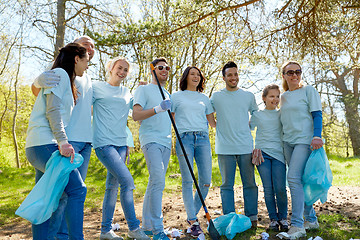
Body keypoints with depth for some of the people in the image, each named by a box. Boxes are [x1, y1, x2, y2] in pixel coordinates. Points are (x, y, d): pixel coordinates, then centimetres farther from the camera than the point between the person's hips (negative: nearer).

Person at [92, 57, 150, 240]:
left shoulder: (127, 93, 18)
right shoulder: (97, 87, 2)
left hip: (121, 143, 6)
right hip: (104, 142, -6)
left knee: (113, 185, 9)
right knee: (127, 180, -16)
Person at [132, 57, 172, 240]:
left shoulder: (167, 94, 24)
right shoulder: (144, 89, 3)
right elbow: (136, 115, -9)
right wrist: (158, 108, -21)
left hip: (166, 142, 7)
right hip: (151, 140, -7)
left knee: (156, 183, 8)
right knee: (158, 180, -18)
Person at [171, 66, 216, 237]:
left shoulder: (204, 98, 22)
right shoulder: (176, 96, 15)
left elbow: (212, 122, 23)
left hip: (202, 139, 3)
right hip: (184, 138, -3)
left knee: (206, 181, -3)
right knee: (187, 181, -8)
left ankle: (193, 215, 17)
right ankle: (193, 222, -1)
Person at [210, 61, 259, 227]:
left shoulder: (248, 96, 11)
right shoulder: (216, 97, 7)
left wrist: (247, 127, 10)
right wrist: (219, 126, 6)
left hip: (246, 147, 1)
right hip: (224, 148, -1)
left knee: (249, 184, 6)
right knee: (227, 185, 4)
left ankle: (252, 217, 18)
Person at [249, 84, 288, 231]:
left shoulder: (282, 115, 11)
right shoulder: (257, 115, 9)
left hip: (278, 153, 0)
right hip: (262, 153, 0)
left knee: (280, 188, -7)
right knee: (268, 189, 0)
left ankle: (283, 218, 11)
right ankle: (273, 219, 13)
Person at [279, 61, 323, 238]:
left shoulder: (309, 91, 1)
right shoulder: (284, 96, 17)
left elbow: (317, 115, -5)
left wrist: (317, 136, -19)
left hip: (304, 140, -6)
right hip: (288, 142, 6)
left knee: (293, 178, -18)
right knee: (298, 180, 8)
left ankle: (297, 225, -14)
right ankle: (311, 219, 21)